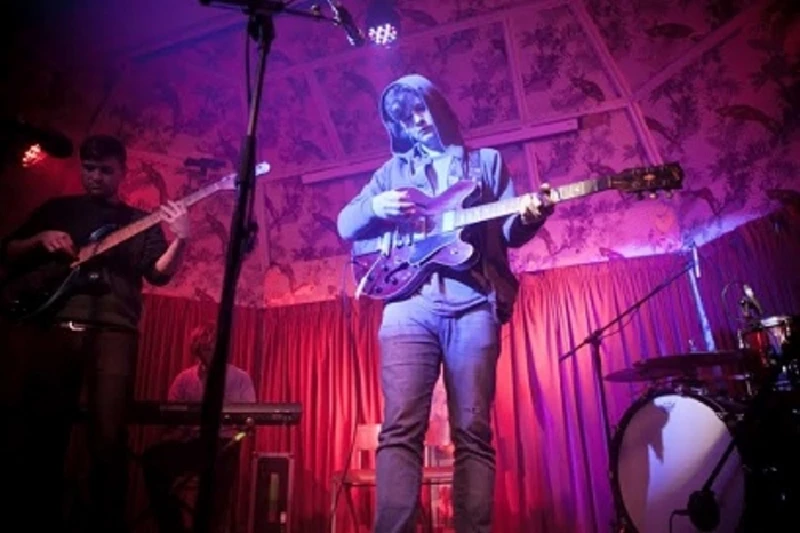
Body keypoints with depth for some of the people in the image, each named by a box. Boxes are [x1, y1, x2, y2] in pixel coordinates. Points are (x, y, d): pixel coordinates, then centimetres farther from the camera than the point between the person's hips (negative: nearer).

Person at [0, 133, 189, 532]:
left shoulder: (139, 222, 16)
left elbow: (159, 274, 2)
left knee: (108, 437, -8)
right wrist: (40, 240, -1)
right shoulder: (56, 209, 21)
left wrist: (181, 240, -16)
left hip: (113, 330, -2)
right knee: (38, 432, 2)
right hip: (51, 325, 2)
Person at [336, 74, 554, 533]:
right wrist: (377, 206, -7)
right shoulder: (392, 171, 23)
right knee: (401, 428, -10)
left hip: (474, 303, 0)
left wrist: (529, 217, -12)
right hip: (409, 303, 1)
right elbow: (345, 225, 14)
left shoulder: (487, 161, 20)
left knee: (474, 432, -2)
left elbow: (509, 232, 11)